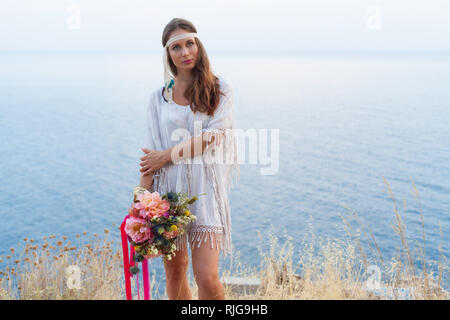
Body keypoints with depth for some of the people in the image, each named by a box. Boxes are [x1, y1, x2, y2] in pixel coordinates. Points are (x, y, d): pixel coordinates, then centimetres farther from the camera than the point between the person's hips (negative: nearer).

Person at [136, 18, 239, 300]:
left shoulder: (220, 88, 4)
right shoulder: (159, 97, 9)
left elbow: (213, 135, -8)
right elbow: (152, 153, 5)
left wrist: (167, 155, -8)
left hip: (205, 188, -2)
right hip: (169, 187, 3)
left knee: (207, 276, -10)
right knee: (174, 273, 10)